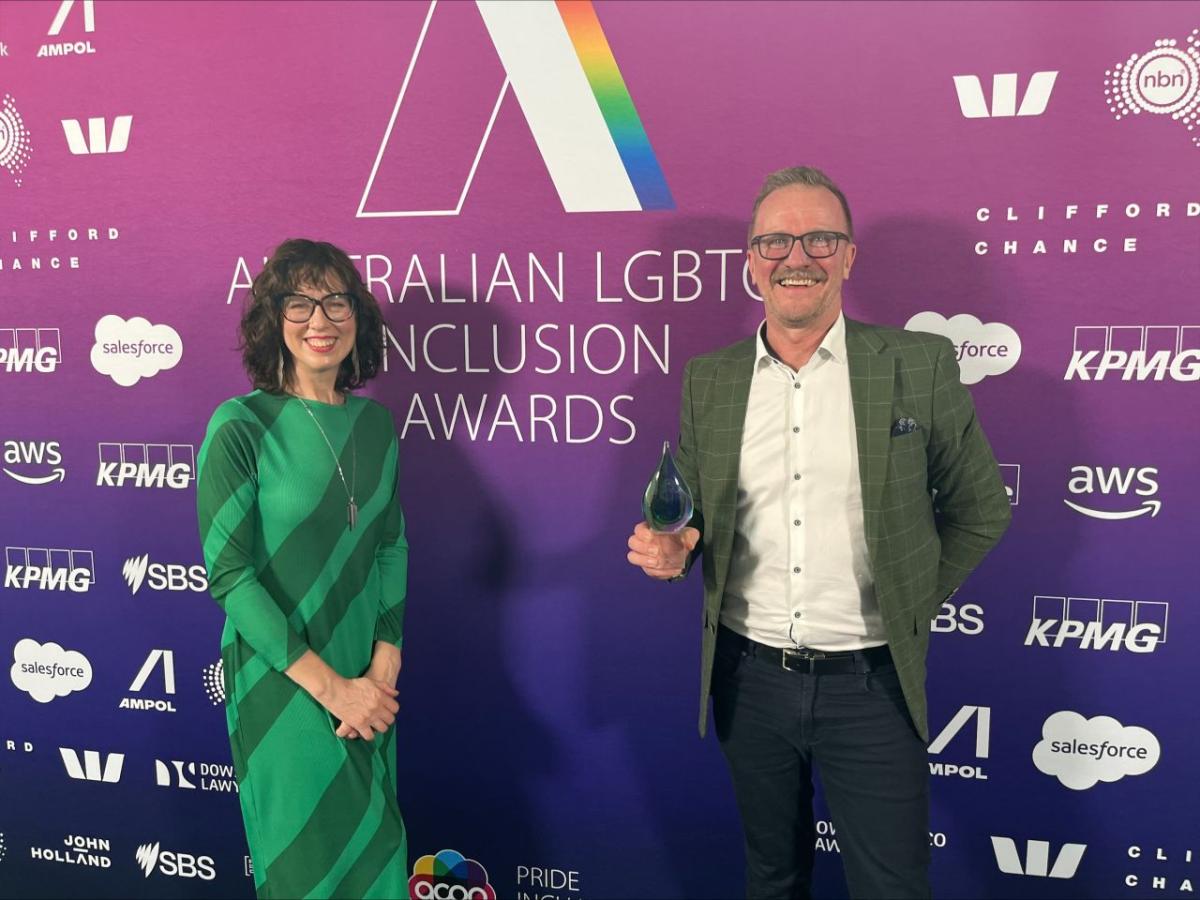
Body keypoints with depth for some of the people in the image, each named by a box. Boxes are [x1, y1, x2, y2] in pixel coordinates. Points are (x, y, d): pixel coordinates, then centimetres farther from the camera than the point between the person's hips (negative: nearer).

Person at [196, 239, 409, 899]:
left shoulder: (374, 423, 2)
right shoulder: (240, 425, -14)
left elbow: (391, 545, 5)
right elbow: (228, 573, -16)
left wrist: (384, 664, -6)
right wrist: (328, 685, -17)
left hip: (368, 680, 5)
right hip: (281, 684, -5)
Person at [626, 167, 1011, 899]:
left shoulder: (920, 364, -6)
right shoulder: (708, 379, 2)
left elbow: (980, 508, 3)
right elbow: (694, 515, 9)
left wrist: (912, 608, 2)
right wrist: (673, 549, -12)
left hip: (869, 683, -2)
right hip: (748, 677, 3)